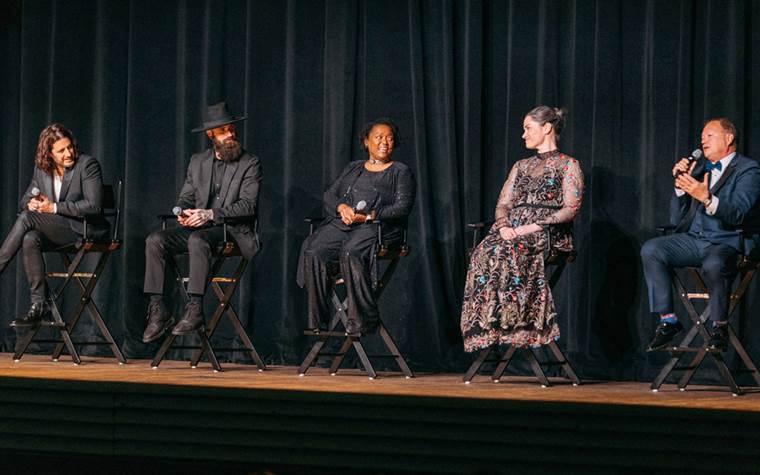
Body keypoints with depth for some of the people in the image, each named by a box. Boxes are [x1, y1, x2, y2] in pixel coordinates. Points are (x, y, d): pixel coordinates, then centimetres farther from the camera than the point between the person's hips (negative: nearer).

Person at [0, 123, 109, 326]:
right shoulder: (41, 169, 10)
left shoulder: (87, 165, -8)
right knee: (29, 239, -29)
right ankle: (39, 305, -26)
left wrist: (53, 208, -19)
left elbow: (94, 206, -16)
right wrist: (31, 203, -11)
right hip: (58, 231, 6)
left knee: (26, 218, -25)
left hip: (86, 230, -6)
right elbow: (24, 201, 16)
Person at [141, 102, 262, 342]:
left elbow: (248, 205, -10)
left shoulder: (250, 164, 0)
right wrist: (183, 213, -9)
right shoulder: (198, 161, 17)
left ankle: (195, 310, -38)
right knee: (155, 240, -20)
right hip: (197, 228, 5)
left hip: (231, 231, -5)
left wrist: (211, 214, -22)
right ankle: (157, 311, -22)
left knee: (197, 239, -37)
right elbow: (185, 197, 16)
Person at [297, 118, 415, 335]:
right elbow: (329, 195, 18)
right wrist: (341, 207, -6)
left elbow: (402, 207, -1)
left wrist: (369, 216, -13)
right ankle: (317, 320, -24)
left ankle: (362, 319, -32)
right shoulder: (353, 168, 27)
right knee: (313, 252, -26)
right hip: (342, 223, 4)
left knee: (350, 253, -37)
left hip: (377, 226, -4)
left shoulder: (400, 172, 13)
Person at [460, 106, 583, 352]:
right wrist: (504, 226, -5)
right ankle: (487, 326, -36)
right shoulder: (521, 166, 27)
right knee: (484, 253, -31)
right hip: (512, 230, 5)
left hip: (547, 233, -5)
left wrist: (534, 226, -16)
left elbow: (571, 209, -4)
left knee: (506, 253, -38)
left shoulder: (568, 165, 8)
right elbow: (503, 204, 19)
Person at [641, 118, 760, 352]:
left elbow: (737, 214, -16)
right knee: (650, 249, -18)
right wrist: (680, 186, 2)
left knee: (713, 264, -39)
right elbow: (677, 220, 17)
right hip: (693, 240, 6)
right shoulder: (699, 170, 21)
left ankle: (719, 326, -15)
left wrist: (707, 198, -32)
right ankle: (667, 319, -14)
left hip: (726, 243, -6)